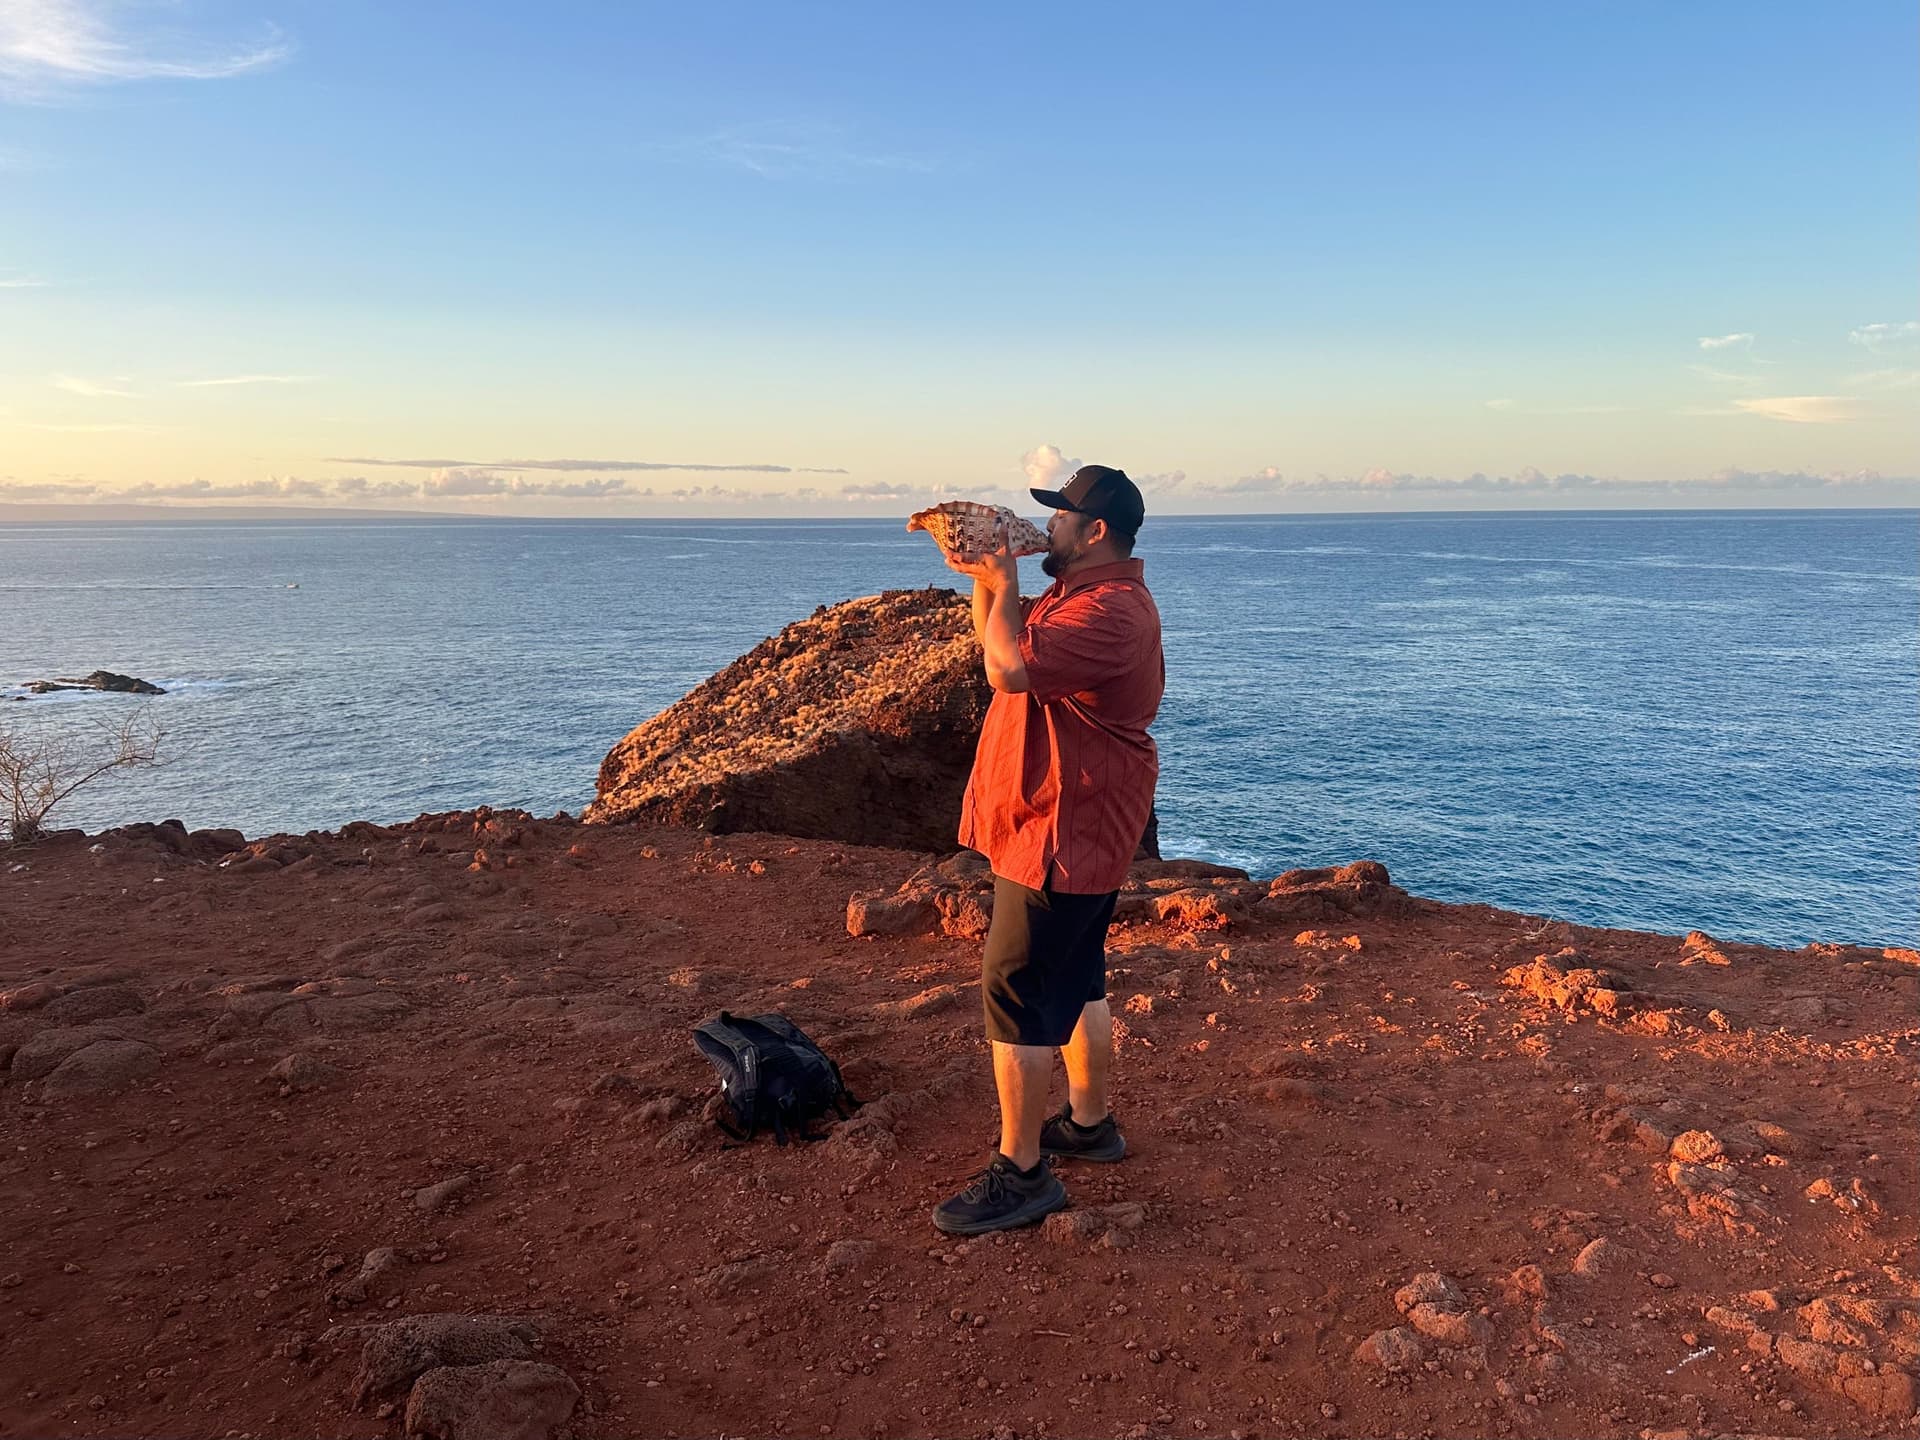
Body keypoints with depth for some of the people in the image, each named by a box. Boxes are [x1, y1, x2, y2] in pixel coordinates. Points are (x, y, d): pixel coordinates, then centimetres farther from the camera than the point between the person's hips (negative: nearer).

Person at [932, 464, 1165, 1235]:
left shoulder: (1109, 611, -22)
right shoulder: (1083, 595, 14)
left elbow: (1009, 666, -35)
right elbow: (1006, 642, 21)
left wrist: (1003, 581, -18)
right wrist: (986, 580, 3)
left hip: (1061, 835, -11)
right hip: (1072, 831, 11)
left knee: (1016, 995, -6)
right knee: (1074, 980, 20)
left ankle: (1021, 1173, 3)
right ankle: (1088, 1121, 35)